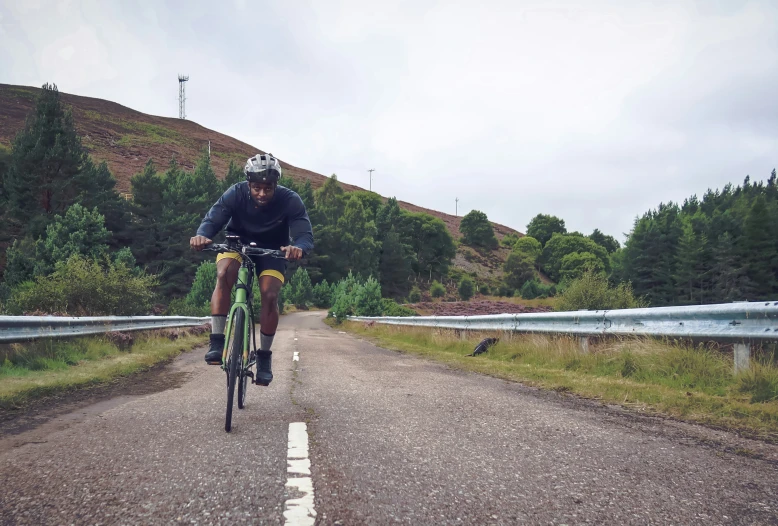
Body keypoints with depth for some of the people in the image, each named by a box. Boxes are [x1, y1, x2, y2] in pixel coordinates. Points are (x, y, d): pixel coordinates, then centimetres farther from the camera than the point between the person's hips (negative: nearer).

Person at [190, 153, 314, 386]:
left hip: (272, 251, 0)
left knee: (270, 295, -21)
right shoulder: (236, 194, -24)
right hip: (237, 242, 1)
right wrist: (202, 235, -54)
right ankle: (216, 342, -25)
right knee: (223, 274, -30)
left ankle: (264, 356, -2)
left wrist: (298, 247, -57)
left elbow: (306, 235, -32)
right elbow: (212, 219, -30)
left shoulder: (290, 201, -26)